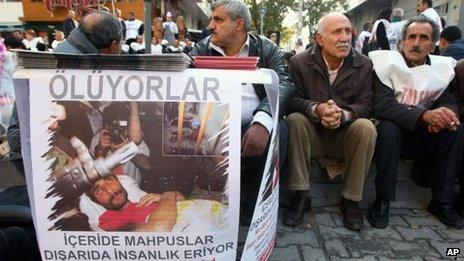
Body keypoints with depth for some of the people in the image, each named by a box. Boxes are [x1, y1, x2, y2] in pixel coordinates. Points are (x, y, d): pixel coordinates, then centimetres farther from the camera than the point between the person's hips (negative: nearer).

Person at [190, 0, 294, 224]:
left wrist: (262, 123, -32)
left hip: (253, 126, 0)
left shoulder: (267, 50, 6)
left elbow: (283, 85, -11)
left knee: (275, 133, -31)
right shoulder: (202, 49, 12)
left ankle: (253, 207, -4)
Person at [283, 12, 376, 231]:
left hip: (344, 136, 1)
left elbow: (365, 104, -7)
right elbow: (293, 100, -10)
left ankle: (351, 199, -12)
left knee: (366, 127, -28)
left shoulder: (364, 65, -1)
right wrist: (317, 109, -32)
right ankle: (301, 196, -20)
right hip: (311, 135, 0)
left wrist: (343, 114, -29)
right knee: (294, 120, -30)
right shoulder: (299, 63, -5)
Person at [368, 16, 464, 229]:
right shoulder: (387, 63, -10)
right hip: (392, 134, -4)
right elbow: (381, 104, -22)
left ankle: (441, 201, -7)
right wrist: (425, 115, -36)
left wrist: (442, 115, -23)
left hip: (422, 137, 5)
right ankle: (382, 201, -23)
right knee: (388, 128, -35)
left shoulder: (442, 67, 6)